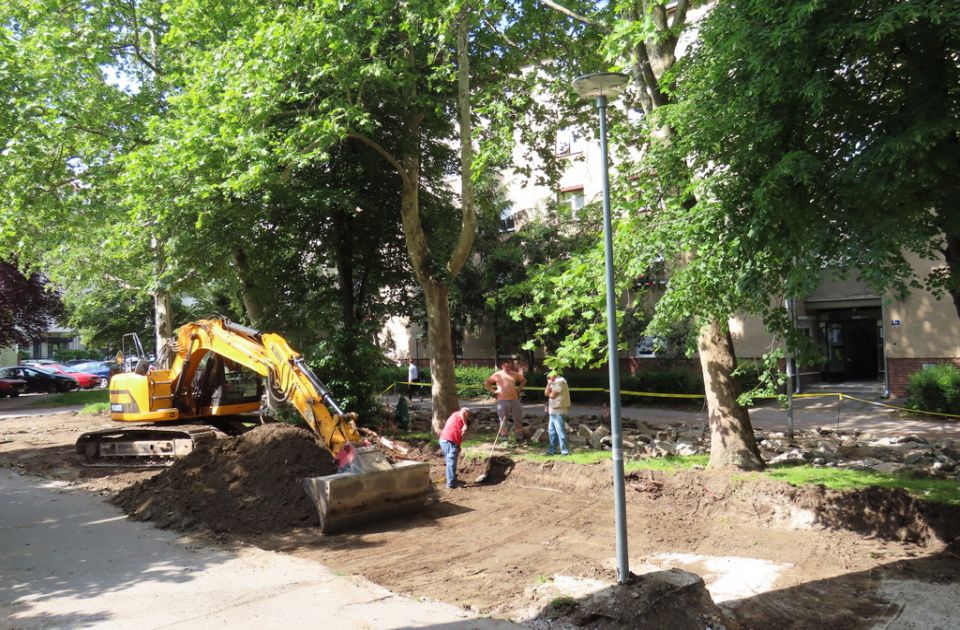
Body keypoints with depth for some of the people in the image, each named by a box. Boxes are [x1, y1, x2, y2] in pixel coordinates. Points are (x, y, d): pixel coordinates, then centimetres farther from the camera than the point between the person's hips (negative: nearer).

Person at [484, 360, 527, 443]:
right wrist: (493, 391, -4)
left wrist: (519, 388, 11)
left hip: (514, 399, 3)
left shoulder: (515, 374, 8)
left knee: (517, 419, 8)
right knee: (503, 420, 3)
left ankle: (519, 437, 17)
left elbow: (524, 380, 23)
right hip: (502, 401, -3)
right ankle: (504, 437, 11)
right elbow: (486, 383, 5)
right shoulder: (497, 375, 0)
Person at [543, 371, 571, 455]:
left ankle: (565, 450, -9)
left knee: (560, 430, -11)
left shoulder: (560, 382, -11)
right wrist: (549, 384, 3)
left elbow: (552, 395, -16)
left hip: (558, 410, -10)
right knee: (551, 430, 13)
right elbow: (546, 393, 11)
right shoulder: (555, 383, 19)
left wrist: (549, 394, 5)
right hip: (554, 410, 10)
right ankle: (553, 449, 20)